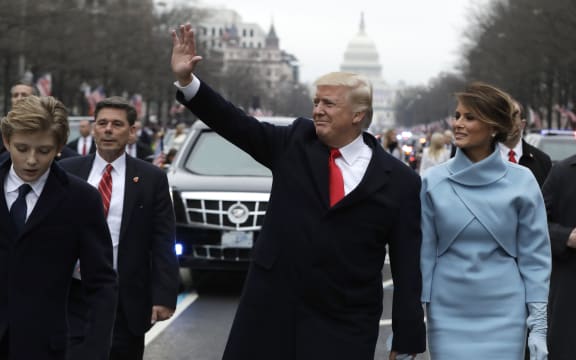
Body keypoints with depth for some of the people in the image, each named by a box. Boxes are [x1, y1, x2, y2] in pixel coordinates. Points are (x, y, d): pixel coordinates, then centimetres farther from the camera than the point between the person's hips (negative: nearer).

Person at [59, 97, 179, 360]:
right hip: (73, 296, 1)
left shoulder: (151, 178, 1)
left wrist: (164, 297, -9)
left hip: (126, 300, 0)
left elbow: (163, 242, -1)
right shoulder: (67, 172, 4)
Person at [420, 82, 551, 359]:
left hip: (504, 316, -1)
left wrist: (538, 325, -3)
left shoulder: (521, 182, -3)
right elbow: (423, 252, 3)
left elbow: (534, 257, 0)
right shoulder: (434, 181, -1)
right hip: (448, 315, 1)